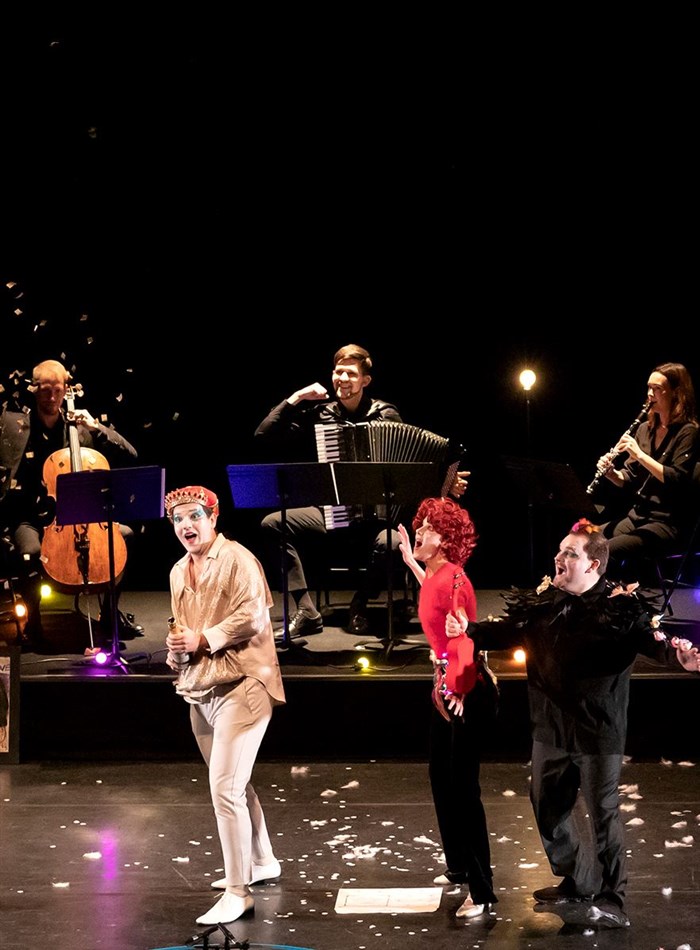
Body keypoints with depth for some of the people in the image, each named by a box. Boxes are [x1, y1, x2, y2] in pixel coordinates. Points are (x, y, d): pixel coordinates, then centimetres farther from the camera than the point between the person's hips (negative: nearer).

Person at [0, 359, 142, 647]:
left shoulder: (78, 427, 7)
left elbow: (129, 454, 3)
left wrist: (96, 427, -8)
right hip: (29, 518, -3)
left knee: (125, 533, -16)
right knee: (30, 552, -36)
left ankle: (110, 612, 2)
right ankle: (33, 621, -10)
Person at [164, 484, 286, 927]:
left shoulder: (237, 559, -10)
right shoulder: (179, 571, 15)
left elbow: (252, 616, -19)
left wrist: (202, 639, -17)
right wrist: (176, 645, 4)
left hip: (240, 686, -9)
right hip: (199, 690, 9)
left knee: (225, 787, -16)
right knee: (234, 783, 20)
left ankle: (238, 891, -10)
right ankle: (262, 861, 37)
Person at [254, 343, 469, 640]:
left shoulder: (385, 415, 2)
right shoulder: (319, 413, 6)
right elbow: (264, 435, 2)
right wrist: (295, 399, -3)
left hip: (373, 512, -2)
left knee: (391, 543, -35)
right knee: (272, 524, -23)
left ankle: (360, 604, -5)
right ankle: (306, 611, -17)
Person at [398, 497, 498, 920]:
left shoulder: (453, 577, -20)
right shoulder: (435, 575, 7)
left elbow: (466, 636, -26)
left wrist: (460, 690, -23)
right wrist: (411, 563, 31)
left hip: (468, 690, -10)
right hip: (447, 686, 10)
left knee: (463, 787, -9)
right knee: (441, 778, 18)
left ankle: (482, 892, -3)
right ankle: (459, 868, 33)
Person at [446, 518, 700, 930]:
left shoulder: (620, 606, -16)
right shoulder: (545, 599, 2)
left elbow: (651, 639, -26)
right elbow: (511, 630, 12)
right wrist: (470, 630, 2)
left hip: (598, 731, -7)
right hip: (551, 727, 7)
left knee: (604, 813, 4)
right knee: (548, 808, 17)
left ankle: (613, 899, 19)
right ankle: (581, 881, 37)